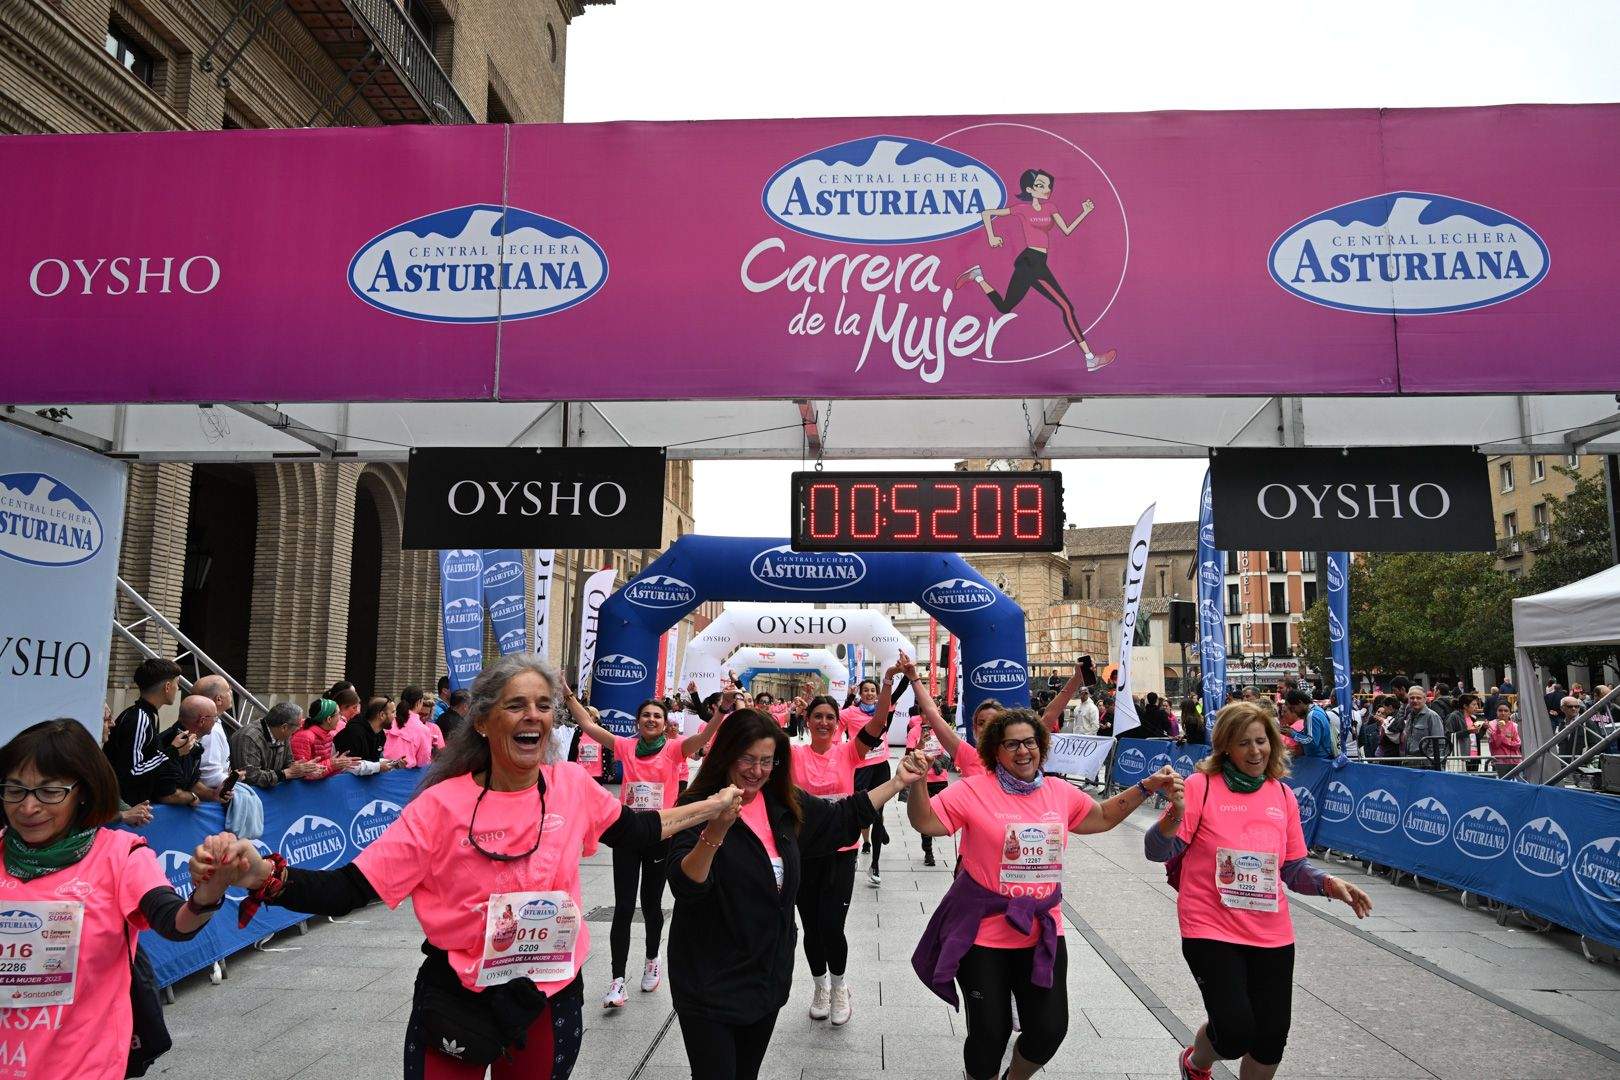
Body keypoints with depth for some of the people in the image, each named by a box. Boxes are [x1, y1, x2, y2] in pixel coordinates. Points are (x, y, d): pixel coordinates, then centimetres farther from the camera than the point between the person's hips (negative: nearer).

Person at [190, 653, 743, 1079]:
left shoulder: (571, 785, -5)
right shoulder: (443, 806, -15)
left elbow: (629, 829, 14)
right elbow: (347, 890, -19)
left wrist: (709, 807, 14)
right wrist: (263, 875, -35)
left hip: (551, 1000, 3)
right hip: (459, 1004, -3)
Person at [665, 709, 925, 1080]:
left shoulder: (784, 805, 2)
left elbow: (843, 817, 16)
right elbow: (685, 886, -28)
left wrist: (898, 782, 13)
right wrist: (715, 832, -44)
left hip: (769, 975, 6)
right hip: (710, 980, -6)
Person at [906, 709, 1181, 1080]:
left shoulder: (1060, 793, 4)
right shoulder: (974, 791, -10)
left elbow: (1103, 817, 20)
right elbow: (925, 822, -12)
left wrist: (1146, 787, 12)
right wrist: (917, 782, -31)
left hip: (1043, 931, 4)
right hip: (983, 934, -4)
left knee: (1050, 1029, 6)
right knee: (989, 1033, 2)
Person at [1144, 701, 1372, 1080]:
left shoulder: (1283, 795, 6)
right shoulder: (1201, 786, -9)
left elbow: (1294, 868, 11)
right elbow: (1159, 851, -10)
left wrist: (1328, 883, -9)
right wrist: (1174, 817, -30)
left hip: (1272, 934, 5)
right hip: (1211, 929, -5)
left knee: (1271, 1036, 8)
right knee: (1235, 1032, -12)